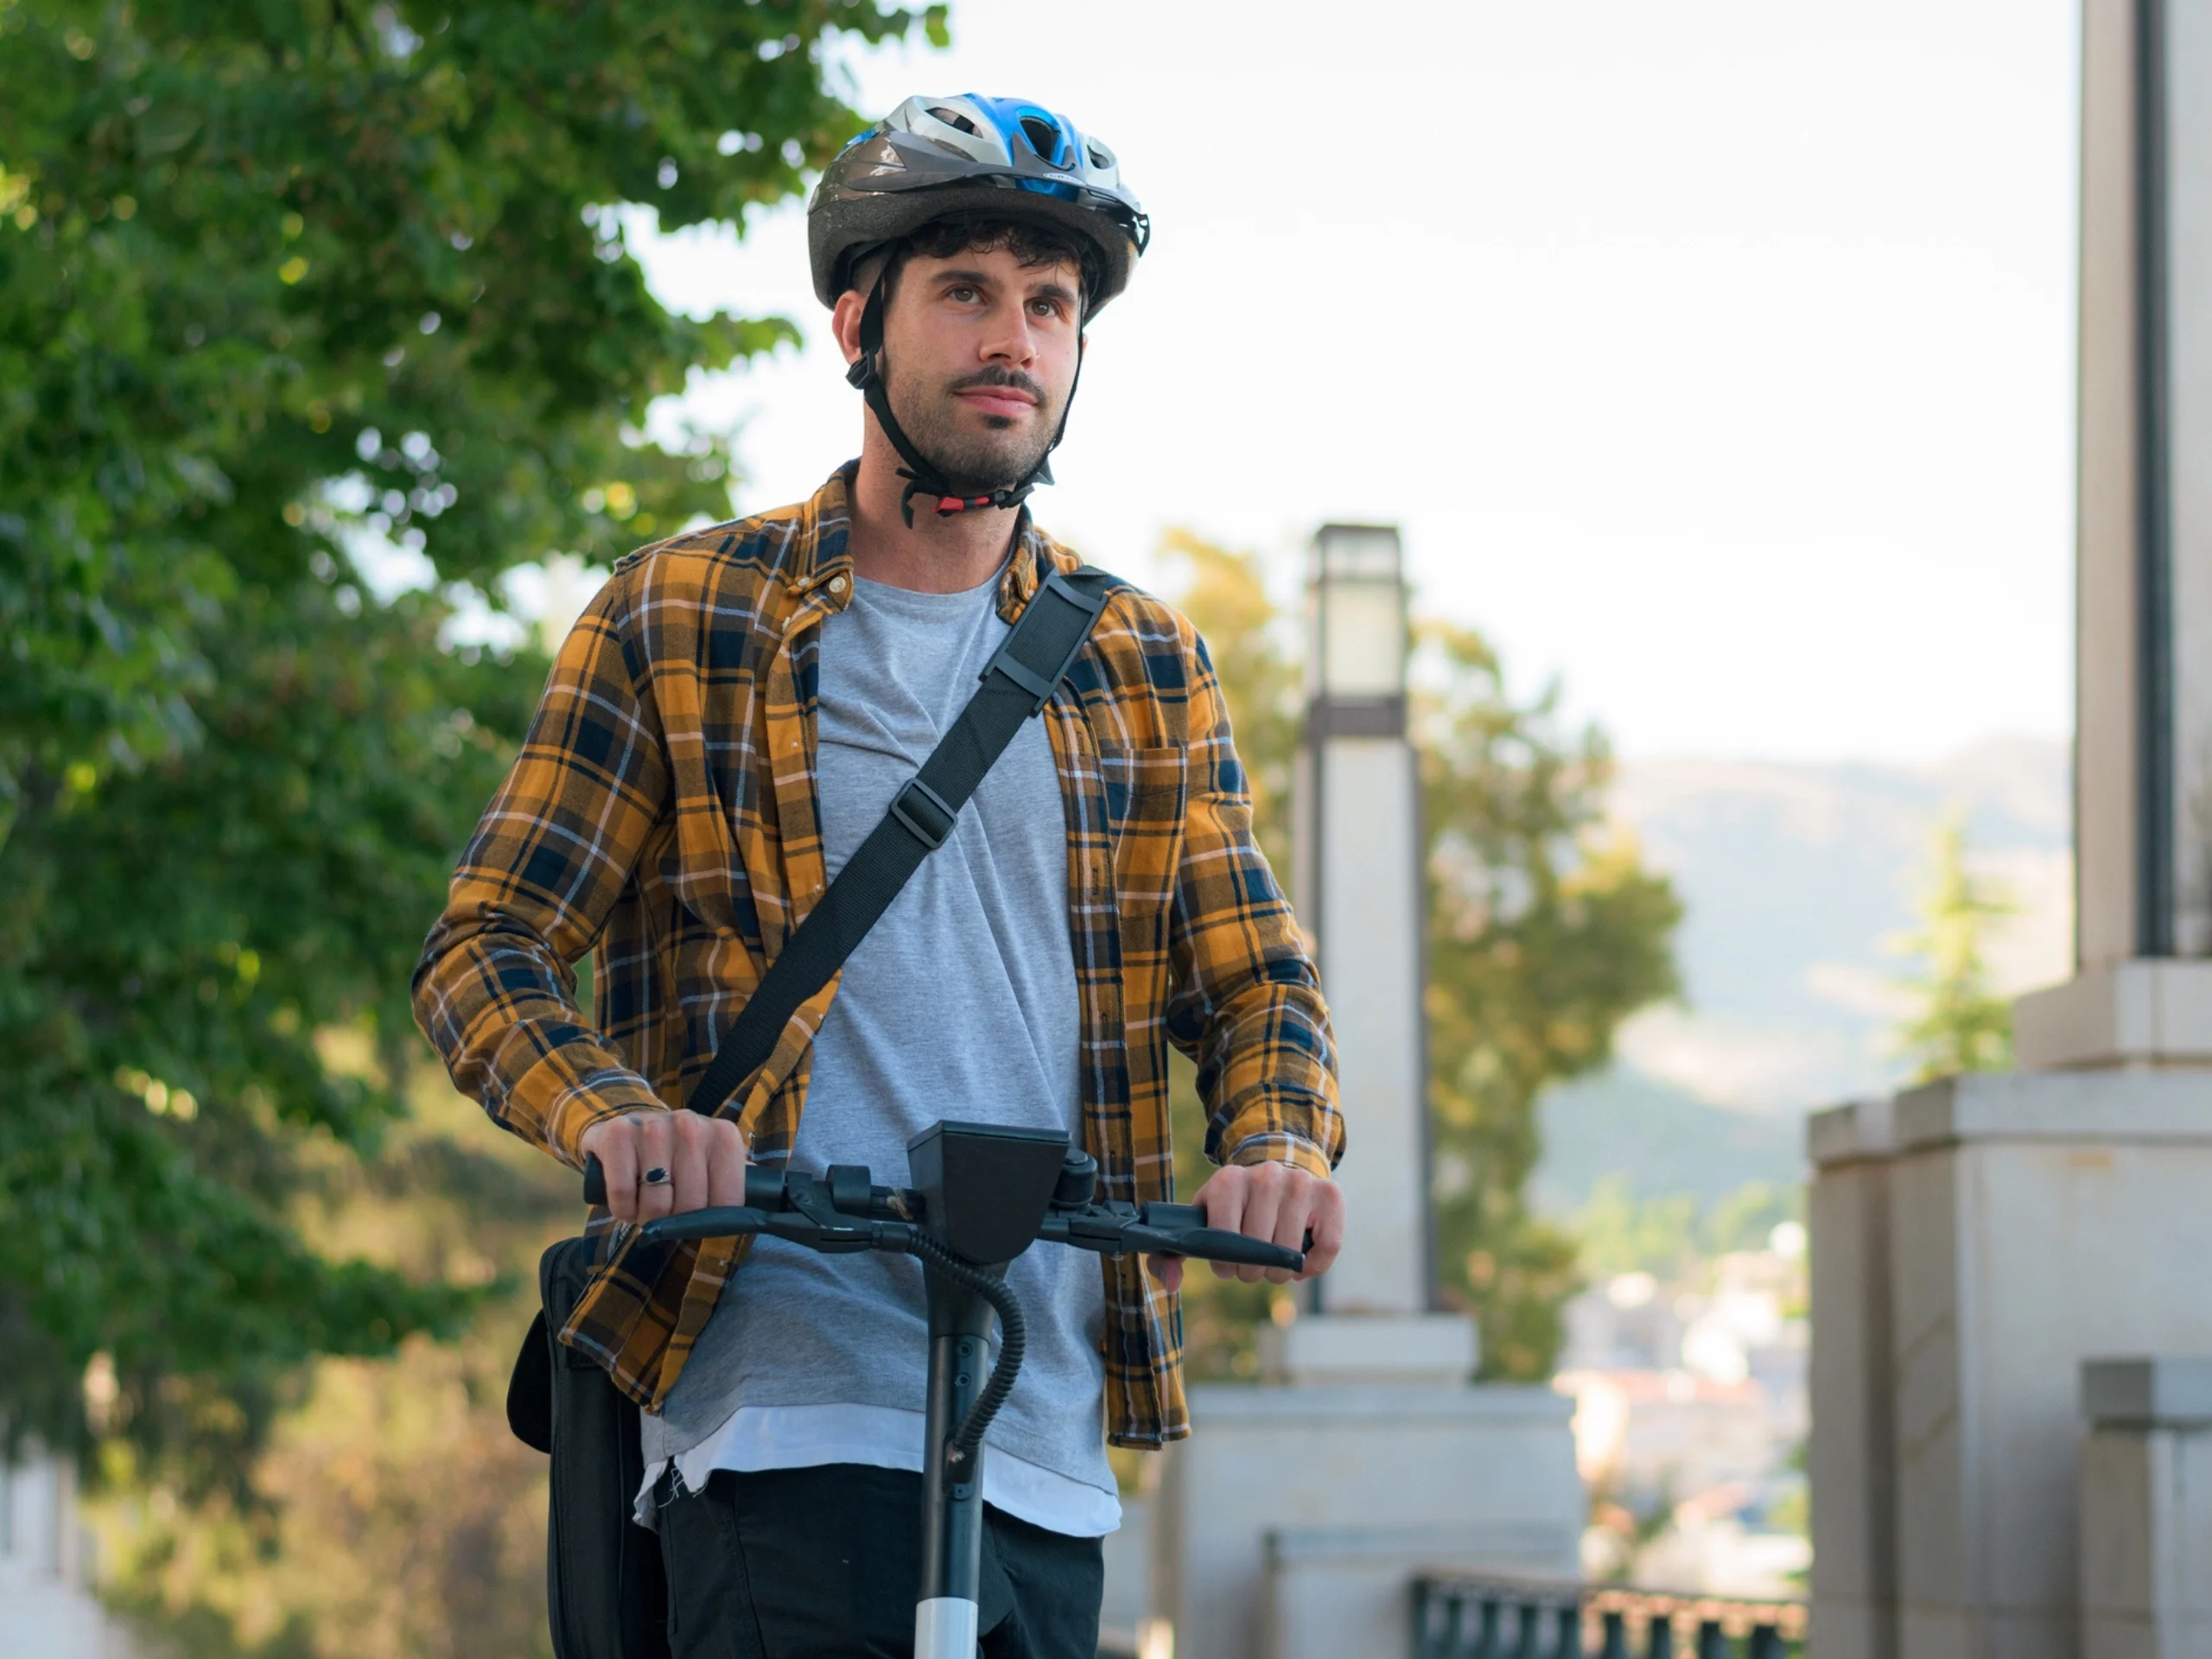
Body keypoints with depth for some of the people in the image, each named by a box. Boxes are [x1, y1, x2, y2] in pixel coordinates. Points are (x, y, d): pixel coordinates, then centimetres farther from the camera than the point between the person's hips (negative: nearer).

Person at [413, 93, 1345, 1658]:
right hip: (786, 1397, -4)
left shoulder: (1147, 667, 15)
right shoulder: (680, 622, 5)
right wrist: (611, 1114, -20)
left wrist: (1278, 1144, -12)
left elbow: (1254, 976, 12)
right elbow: (488, 945, 2)